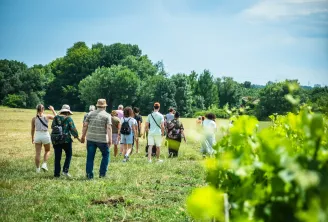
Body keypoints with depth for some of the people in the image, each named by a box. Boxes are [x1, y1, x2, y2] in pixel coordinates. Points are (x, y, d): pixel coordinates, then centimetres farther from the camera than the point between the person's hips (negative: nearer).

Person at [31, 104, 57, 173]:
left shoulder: (34, 118, -1)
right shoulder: (47, 116, -6)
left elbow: (32, 129, 5)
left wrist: (32, 138, 16)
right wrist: (53, 110, 19)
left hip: (37, 136, 1)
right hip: (45, 135, -1)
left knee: (38, 153, 7)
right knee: (47, 151, 21)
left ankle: (38, 168, 10)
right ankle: (44, 164, 3)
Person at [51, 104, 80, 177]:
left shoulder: (56, 118, 6)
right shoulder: (68, 119, -5)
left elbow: (52, 126, 18)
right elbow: (73, 129, -5)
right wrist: (76, 136, 10)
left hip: (56, 140, 4)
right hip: (66, 140, -3)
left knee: (57, 157, 9)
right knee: (68, 155, 13)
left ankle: (56, 173, 10)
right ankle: (65, 171, 2)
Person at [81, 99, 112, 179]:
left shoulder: (90, 114, 9)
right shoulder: (107, 115, -2)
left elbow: (85, 125, 6)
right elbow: (109, 128, -12)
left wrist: (83, 136, 13)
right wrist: (110, 139, -15)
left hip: (90, 139, 3)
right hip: (102, 139, -3)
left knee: (90, 157, 8)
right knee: (105, 155, 15)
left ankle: (89, 175, 8)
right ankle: (102, 173, 13)